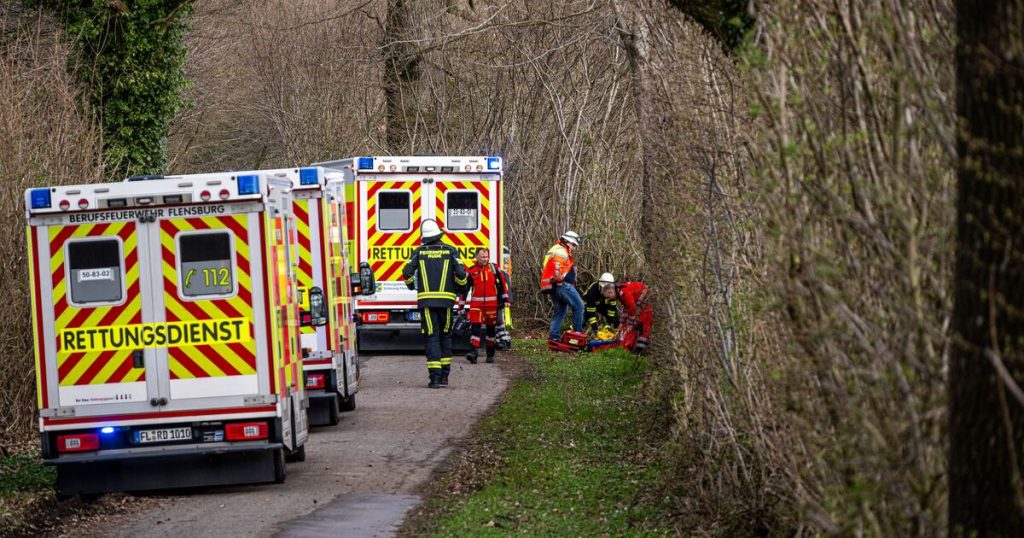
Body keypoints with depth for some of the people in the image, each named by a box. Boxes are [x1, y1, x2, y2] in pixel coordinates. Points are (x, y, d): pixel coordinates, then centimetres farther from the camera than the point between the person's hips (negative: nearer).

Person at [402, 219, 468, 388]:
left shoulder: (419, 252, 3)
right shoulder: (450, 251, 3)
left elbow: (407, 272, -6)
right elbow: (461, 273, -5)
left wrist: (411, 286, 14)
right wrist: (460, 287, 15)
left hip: (426, 299, -1)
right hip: (446, 300, 1)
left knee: (431, 337, -1)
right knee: (445, 336, 15)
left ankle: (435, 377, -10)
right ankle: (444, 376, 16)